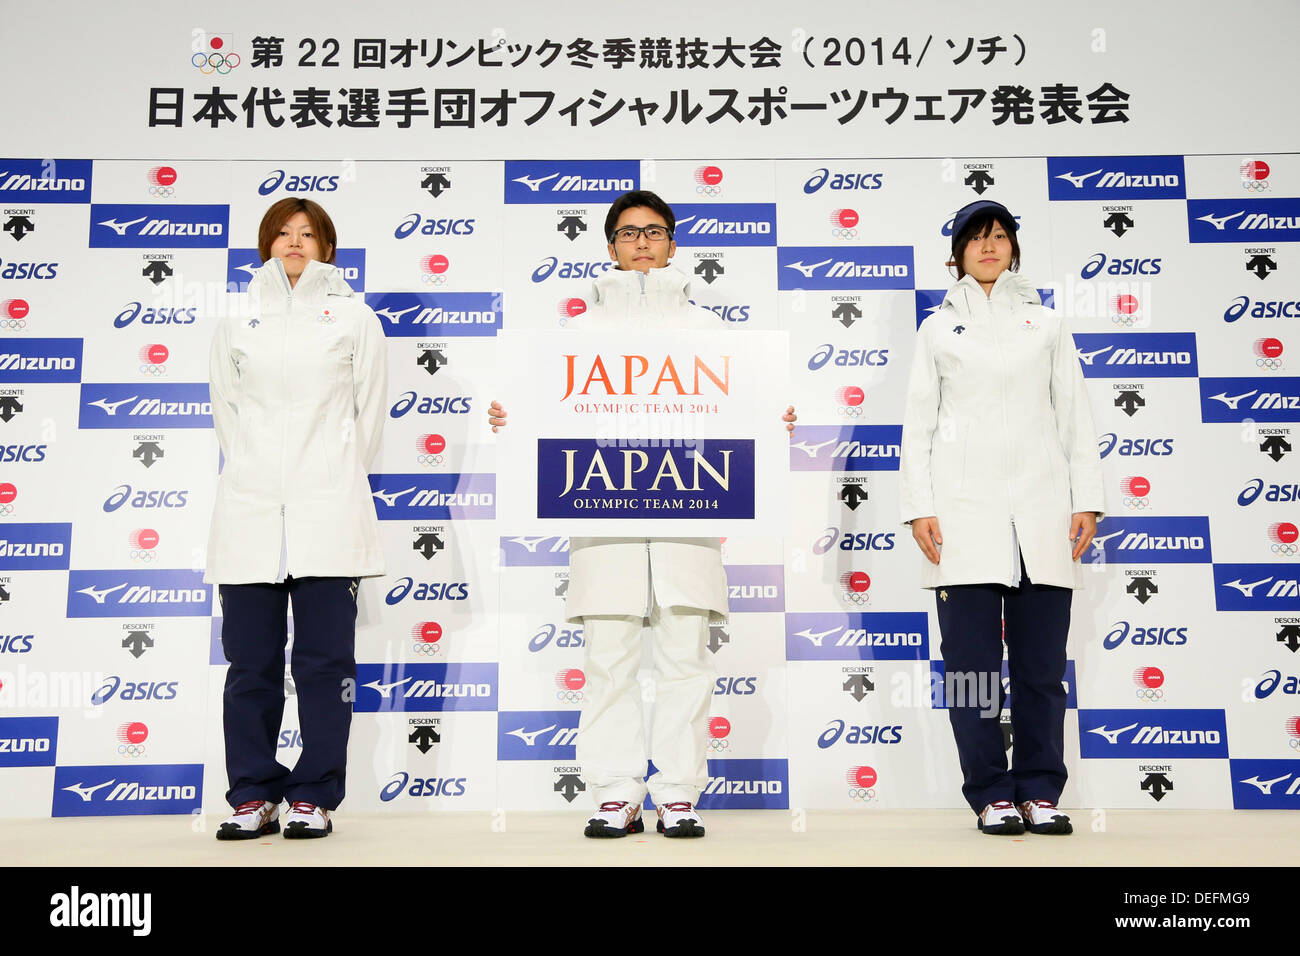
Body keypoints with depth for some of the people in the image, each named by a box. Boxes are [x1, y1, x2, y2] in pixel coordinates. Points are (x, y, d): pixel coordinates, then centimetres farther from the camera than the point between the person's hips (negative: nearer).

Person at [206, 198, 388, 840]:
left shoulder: (354, 317, 13)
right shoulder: (237, 322, 17)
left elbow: (369, 410, 10)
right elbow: (226, 409, 16)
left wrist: (340, 479, 7)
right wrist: (252, 473, 8)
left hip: (327, 511, -2)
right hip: (250, 511, 2)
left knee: (325, 661, -1)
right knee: (250, 661, 3)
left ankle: (314, 797, 8)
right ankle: (253, 796, 12)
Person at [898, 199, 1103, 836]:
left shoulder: (1046, 325, 18)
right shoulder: (938, 328, 14)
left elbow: (1075, 417, 13)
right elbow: (918, 424, 9)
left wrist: (1086, 499, 3)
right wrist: (919, 508, -1)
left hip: (1040, 508, 1)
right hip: (964, 509, -1)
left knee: (1042, 661, 1)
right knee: (972, 659, -3)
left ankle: (1039, 792, 11)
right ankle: (991, 795, 7)